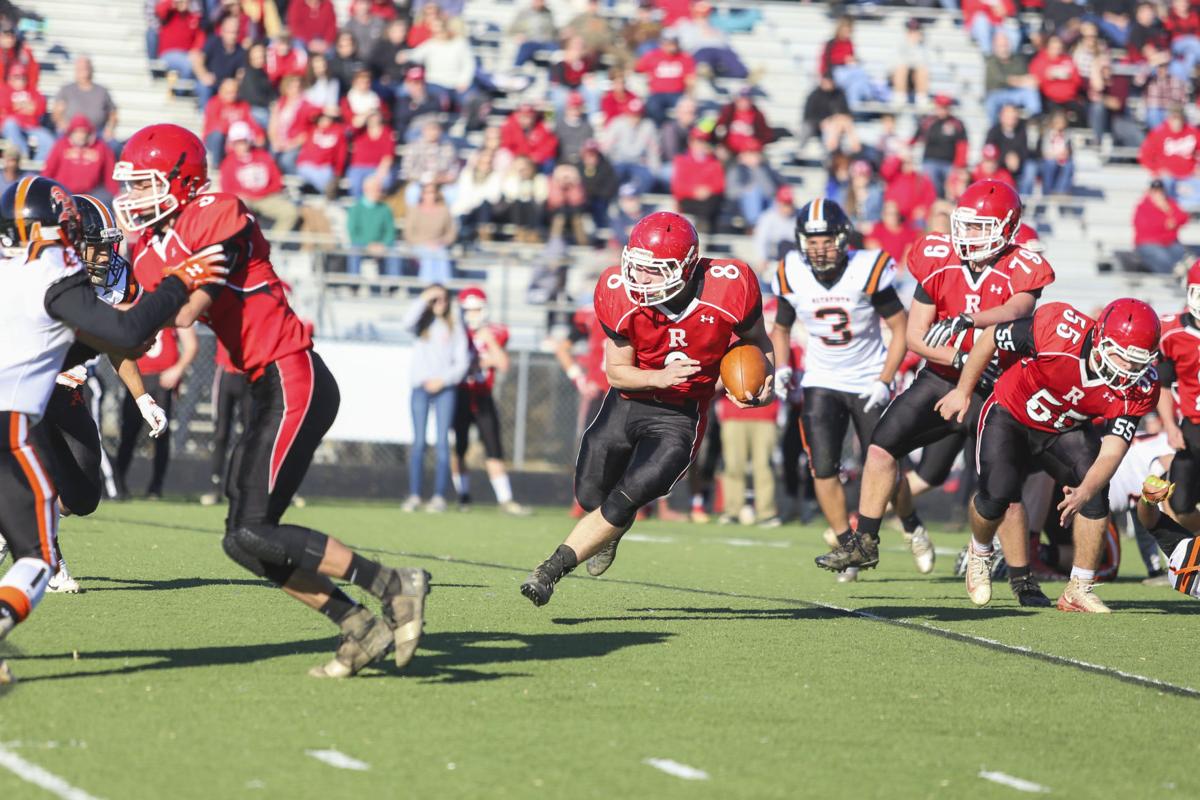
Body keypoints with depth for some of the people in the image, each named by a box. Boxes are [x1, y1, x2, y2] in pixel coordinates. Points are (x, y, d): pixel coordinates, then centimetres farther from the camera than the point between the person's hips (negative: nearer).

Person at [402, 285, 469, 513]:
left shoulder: (454, 327, 9)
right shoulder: (422, 325, 11)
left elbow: (462, 361, 5)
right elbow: (408, 320, -13)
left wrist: (443, 380, -7)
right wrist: (424, 298, -10)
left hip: (445, 389, -1)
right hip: (421, 387, 1)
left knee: (442, 442, -6)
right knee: (418, 442, -2)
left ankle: (439, 497, -7)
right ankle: (414, 496, -1)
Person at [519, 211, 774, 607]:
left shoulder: (727, 290, -22)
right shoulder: (621, 296, -18)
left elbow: (757, 342, 0)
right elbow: (617, 369, -7)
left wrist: (764, 382, -19)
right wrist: (660, 378, -27)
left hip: (680, 416, -2)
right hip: (628, 402, 2)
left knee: (627, 498, -17)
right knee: (591, 496, 10)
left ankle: (551, 570, -8)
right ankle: (613, 532, 47)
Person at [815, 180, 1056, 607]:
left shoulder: (1020, 271, -12)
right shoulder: (940, 260, -6)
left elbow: (1015, 311, -35)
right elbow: (915, 335, -6)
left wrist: (964, 321, -49)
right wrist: (959, 358, -20)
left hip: (993, 388, -3)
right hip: (940, 377, 3)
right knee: (882, 445, -6)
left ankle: (1022, 579, 6)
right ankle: (864, 542, 5)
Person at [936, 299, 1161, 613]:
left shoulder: (1137, 390, -26)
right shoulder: (1058, 330, -35)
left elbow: (1112, 452, -30)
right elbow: (990, 337, -17)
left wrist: (1085, 492, -51)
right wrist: (962, 391, -5)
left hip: (1066, 431, 3)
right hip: (1011, 417, -3)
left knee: (1096, 489, -21)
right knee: (997, 493, -21)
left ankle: (1079, 590, -8)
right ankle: (979, 554, 16)